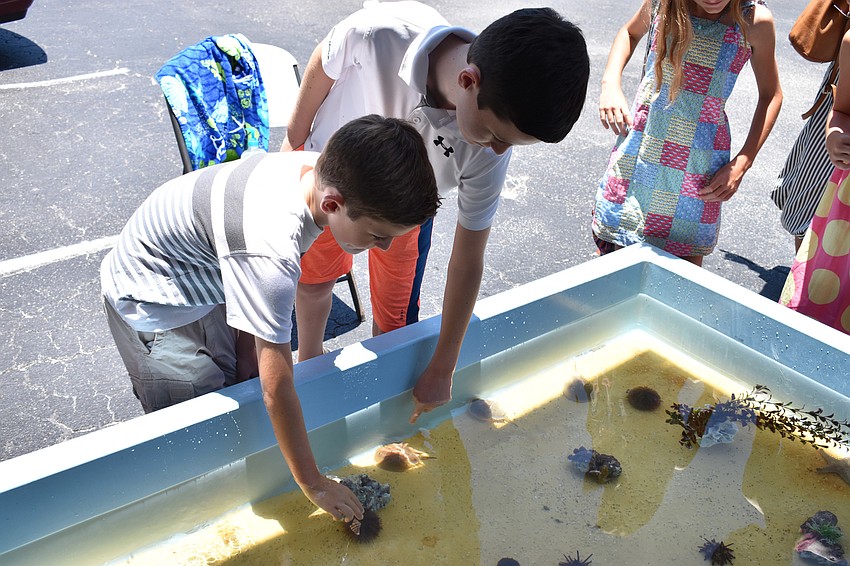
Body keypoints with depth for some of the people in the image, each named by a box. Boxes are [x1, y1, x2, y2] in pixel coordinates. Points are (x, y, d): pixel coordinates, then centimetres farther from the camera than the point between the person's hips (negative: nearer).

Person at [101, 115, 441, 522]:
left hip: (202, 279, 7)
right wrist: (313, 484, -21)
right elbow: (278, 388, -35)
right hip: (151, 304, -7)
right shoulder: (271, 250, -44)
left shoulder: (321, 168, -20)